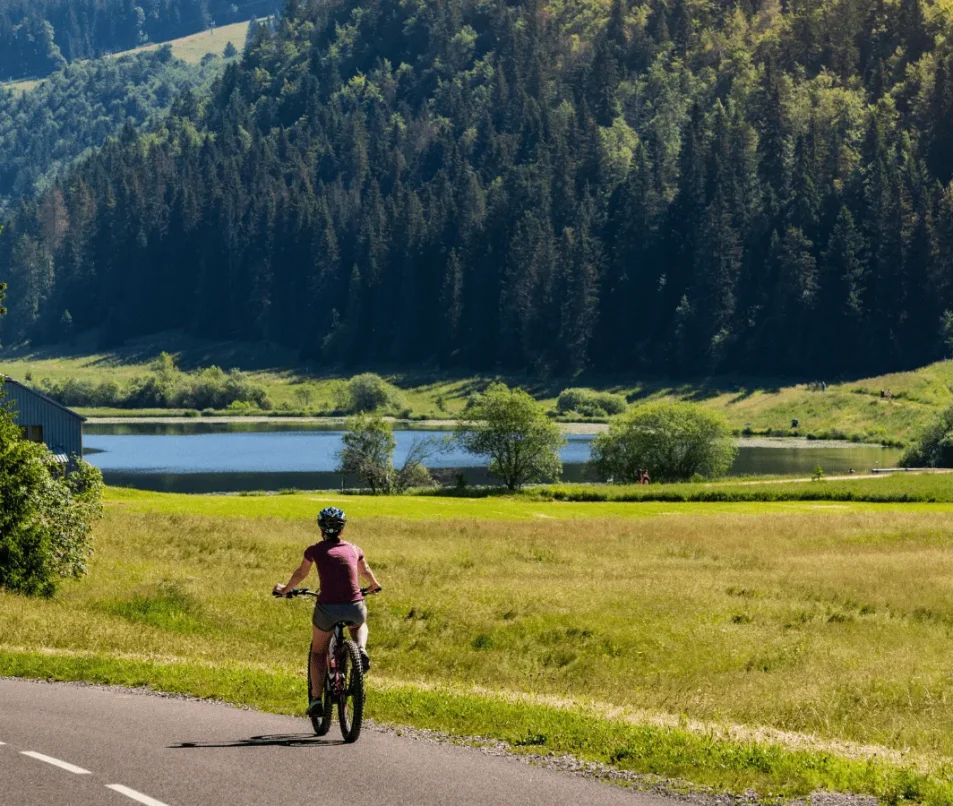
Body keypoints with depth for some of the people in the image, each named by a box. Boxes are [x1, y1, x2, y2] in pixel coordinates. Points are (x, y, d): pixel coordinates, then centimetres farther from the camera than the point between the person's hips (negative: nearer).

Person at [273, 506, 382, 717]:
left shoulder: (315, 550, 6)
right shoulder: (353, 549, 14)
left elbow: (300, 574, 23)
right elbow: (365, 571, 34)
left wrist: (285, 589, 43)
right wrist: (374, 586, 56)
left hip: (327, 609, -1)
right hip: (355, 608, 1)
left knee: (318, 652, 24)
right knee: (360, 625, 39)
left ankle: (316, 699, 17)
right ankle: (361, 650, 8)